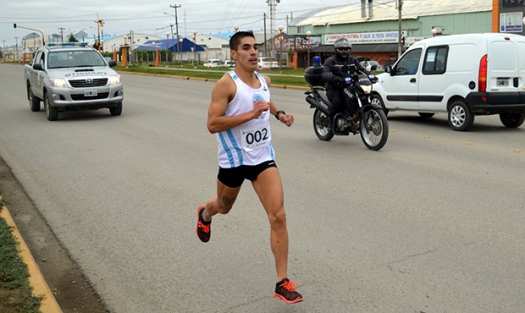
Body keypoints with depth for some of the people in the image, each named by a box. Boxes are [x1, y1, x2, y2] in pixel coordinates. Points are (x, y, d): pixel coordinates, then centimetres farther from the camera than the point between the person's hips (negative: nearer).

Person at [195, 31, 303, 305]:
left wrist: (279, 114, 6)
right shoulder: (226, 84, -16)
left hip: (263, 158, 4)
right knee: (224, 207, 22)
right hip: (234, 159, -4)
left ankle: (282, 283, -2)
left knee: (278, 216, -9)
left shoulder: (264, 80, 4)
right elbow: (212, 124, -23)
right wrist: (251, 114, -29)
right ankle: (204, 215, 63)